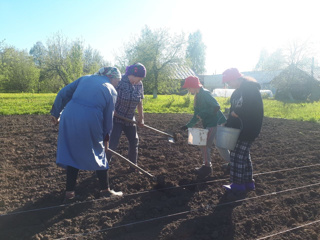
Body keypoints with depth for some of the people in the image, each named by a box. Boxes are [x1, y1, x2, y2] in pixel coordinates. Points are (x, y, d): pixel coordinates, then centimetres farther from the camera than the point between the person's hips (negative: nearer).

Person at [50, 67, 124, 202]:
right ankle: (105, 190, 26)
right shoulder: (111, 91, 8)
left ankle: (69, 192, 22)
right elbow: (108, 117, 8)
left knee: (72, 153, 17)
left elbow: (63, 93, 11)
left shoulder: (85, 78, 18)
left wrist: (56, 113, 17)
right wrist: (105, 138, 18)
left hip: (68, 117, 4)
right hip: (90, 121, -4)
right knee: (99, 154, 14)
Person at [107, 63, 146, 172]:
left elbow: (139, 102, 7)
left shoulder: (139, 85, -2)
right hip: (116, 117, -6)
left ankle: (133, 167, 29)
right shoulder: (119, 81, -19)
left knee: (134, 142, 11)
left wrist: (141, 118, 7)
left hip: (130, 119, 6)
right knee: (112, 143, -12)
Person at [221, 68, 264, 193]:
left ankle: (237, 184, 6)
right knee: (244, 155, 15)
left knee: (237, 155, -5)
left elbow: (251, 110, -24)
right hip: (239, 129, 10)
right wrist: (227, 125, 11)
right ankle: (248, 182, 26)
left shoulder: (250, 88, -15)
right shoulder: (238, 91, 14)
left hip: (248, 130, -10)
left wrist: (237, 113, -12)